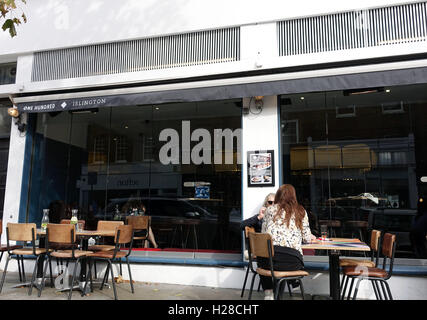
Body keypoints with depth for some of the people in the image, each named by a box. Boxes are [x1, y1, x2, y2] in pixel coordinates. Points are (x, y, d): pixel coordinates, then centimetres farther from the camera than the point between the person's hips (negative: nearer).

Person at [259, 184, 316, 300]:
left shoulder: (270, 209, 14)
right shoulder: (301, 211, 14)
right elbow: (306, 238, 13)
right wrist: (310, 237, 38)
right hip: (291, 261, 0)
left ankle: (268, 294, 26)